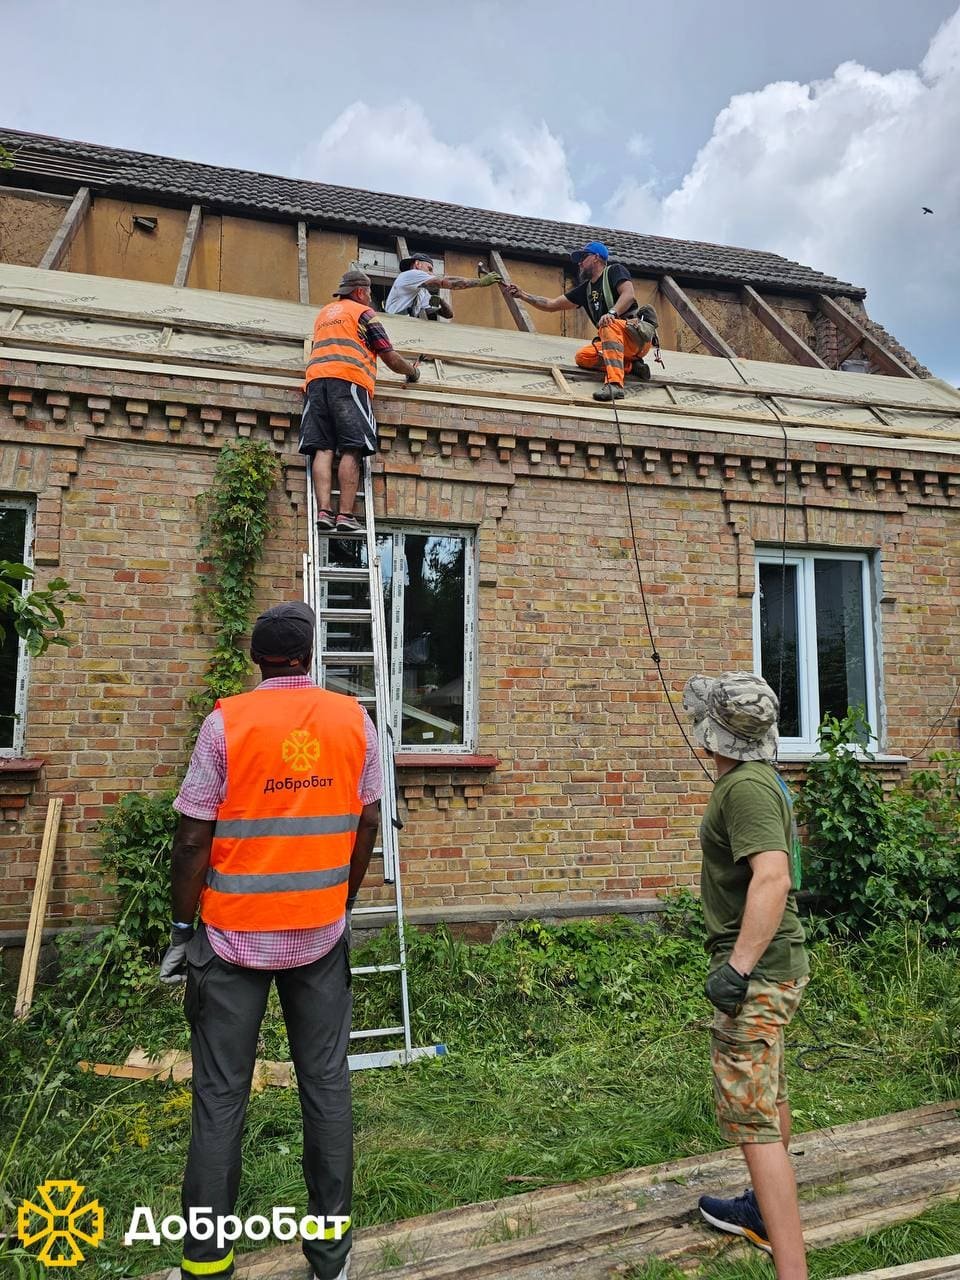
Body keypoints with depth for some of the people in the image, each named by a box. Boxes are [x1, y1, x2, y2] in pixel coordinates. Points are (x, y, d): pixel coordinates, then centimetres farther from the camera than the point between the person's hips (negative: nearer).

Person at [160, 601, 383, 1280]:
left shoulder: (226, 722, -10)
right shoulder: (354, 720, -2)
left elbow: (193, 840, -9)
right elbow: (366, 827, 4)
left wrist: (183, 929, 3)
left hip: (235, 936, -2)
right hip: (322, 933, 2)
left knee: (220, 1097, 8)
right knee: (327, 1084, 12)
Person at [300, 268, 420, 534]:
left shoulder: (324, 313, 33)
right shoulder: (364, 312, 12)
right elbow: (390, 357, 10)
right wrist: (412, 371, 28)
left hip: (316, 378, 6)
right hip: (349, 382, -6)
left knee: (323, 449, -4)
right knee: (351, 450, -11)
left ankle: (323, 510, -17)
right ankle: (345, 514, -19)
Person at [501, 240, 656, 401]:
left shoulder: (614, 271, 3)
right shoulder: (585, 289, 21)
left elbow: (629, 295, -16)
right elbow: (552, 305, 21)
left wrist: (612, 312, -33)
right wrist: (521, 294, 17)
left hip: (640, 332, -7)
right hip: (619, 342, 7)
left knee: (609, 325, -36)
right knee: (582, 357, -13)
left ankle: (614, 384, -50)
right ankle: (632, 366, -7)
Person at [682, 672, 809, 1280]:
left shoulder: (744, 786, -21)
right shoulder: (763, 777, 10)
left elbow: (772, 877, -31)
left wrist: (738, 967, -31)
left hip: (757, 971, -11)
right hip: (777, 963, 11)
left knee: (752, 1116, -6)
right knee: (769, 1097, 24)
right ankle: (767, 1210, 42)